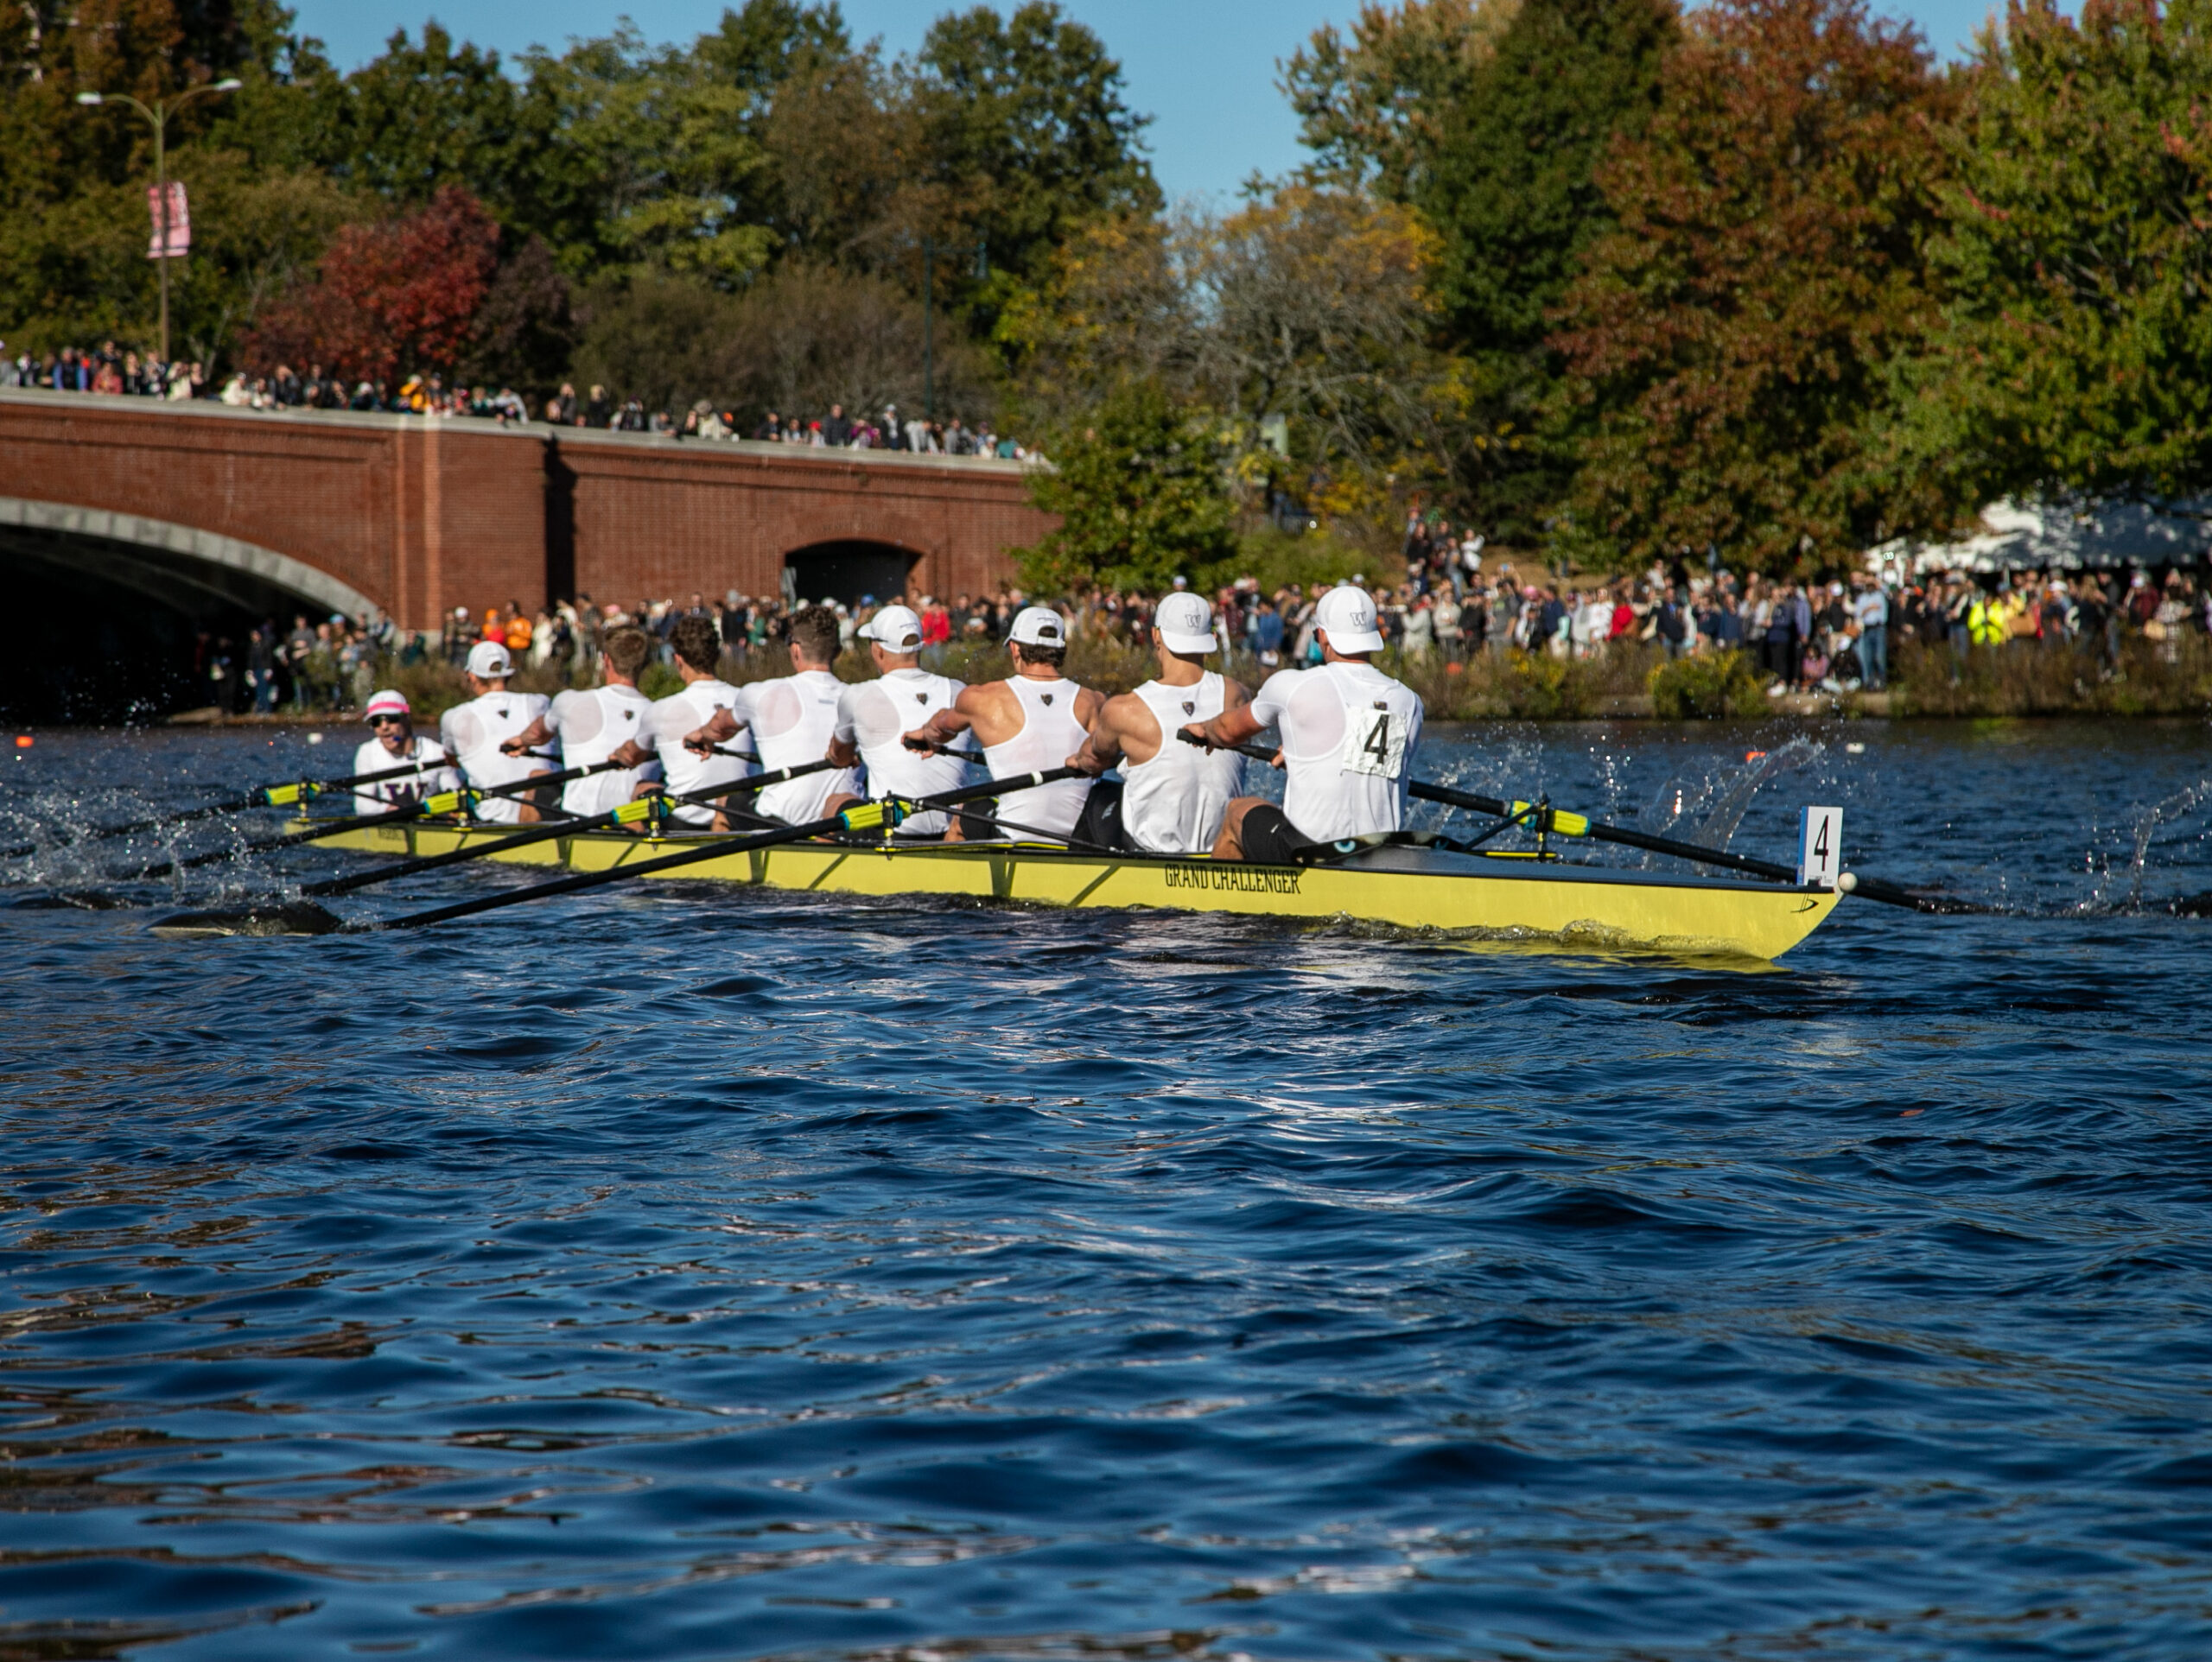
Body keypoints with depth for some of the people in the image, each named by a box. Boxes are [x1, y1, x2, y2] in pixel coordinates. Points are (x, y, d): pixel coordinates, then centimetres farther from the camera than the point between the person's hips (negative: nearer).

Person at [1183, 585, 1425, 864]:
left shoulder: (1292, 687, -6)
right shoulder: (1409, 703, 3)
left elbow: (1231, 730, 13)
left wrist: (1205, 729, 38)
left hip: (1307, 852, -4)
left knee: (1238, 812, 25)